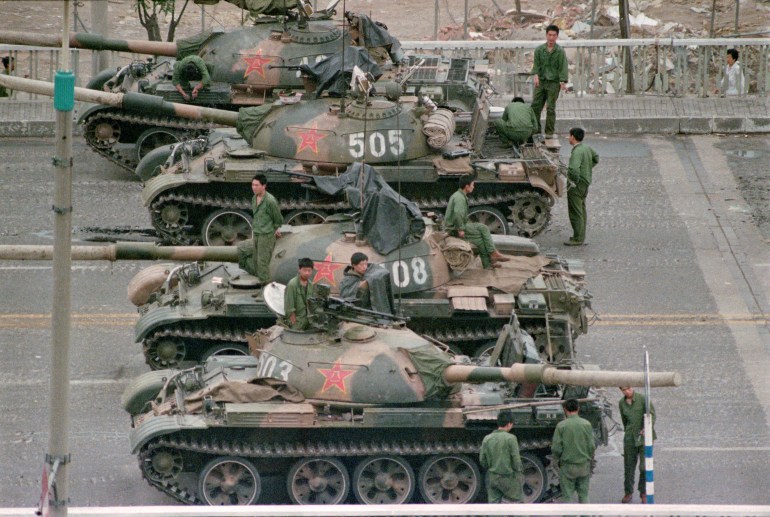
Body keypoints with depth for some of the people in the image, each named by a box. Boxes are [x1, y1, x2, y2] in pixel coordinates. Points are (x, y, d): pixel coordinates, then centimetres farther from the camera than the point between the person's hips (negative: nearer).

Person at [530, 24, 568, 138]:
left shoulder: (560, 51, -3)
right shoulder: (539, 50, 5)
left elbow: (563, 67, -7)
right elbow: (536, 64, 2)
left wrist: (563, 82, -19)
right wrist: (536, 75, -16)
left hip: (554, 82, -3)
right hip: (541, 82, 3)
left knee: (550, 108, -3)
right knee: (535, 106, 1)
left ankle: (549, 132, 4)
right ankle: (536, 129, 12)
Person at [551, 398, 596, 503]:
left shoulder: (561, 426, -12)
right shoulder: (586, 424, -6)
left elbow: (556, 448, -10)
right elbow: (592, 446, -3)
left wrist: (557, 460, 9)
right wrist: (590, 459, 14)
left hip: (567, 466, -2)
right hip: (584, 465, 2)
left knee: (567, 496, 6)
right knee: (583, 495, 14)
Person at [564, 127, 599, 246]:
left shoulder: (577, 152, -23)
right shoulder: (586, 148, 6)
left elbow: (573, 169, -36)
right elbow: (596, 157, 26)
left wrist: (574, 182, -22)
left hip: (577, 184, -10)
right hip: (586, 182, 10)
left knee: (575, 212, -4)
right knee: (581, 210, 18)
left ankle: (578, 239, -1)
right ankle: (581, 236, 27)